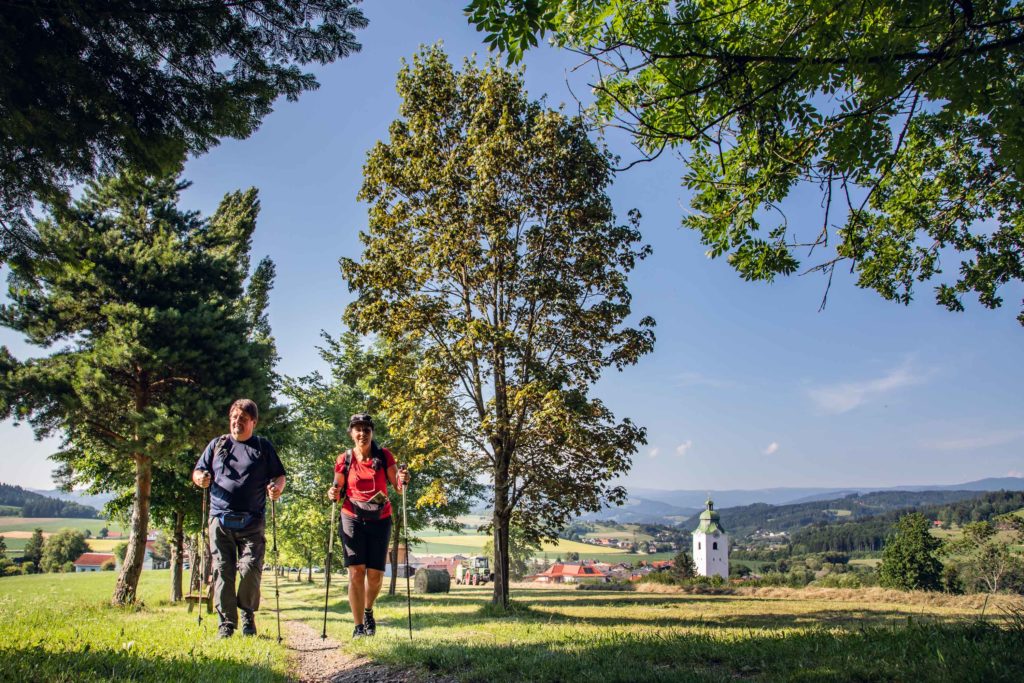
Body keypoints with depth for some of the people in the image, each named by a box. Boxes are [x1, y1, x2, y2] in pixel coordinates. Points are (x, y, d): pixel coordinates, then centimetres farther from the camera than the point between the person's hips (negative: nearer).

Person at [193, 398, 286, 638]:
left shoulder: (263, 446, 11)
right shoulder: (217, 444, 16)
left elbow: (279, 475, 12)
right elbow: (197, 473, 18)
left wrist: (277, 487, -11)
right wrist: (200, 478, -6)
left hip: (252, 521, -2)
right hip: (220, 518, 2)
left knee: (251, 568, -8)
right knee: (222, 570, -1)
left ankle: (248, 615, 13)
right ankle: (226, 623, 7)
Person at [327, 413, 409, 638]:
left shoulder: (384, 456, -1)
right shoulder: (344, 460, -1)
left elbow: (398, 487, -1)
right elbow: (338, 491, 7)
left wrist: (403, 480, -22)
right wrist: (333, 494, -15)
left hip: (380, 520, 1)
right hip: (352, 519, -1)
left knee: (376, 574, 1)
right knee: (356, 571, -9)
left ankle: (368, 611, 32)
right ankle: (358, 626, 1)